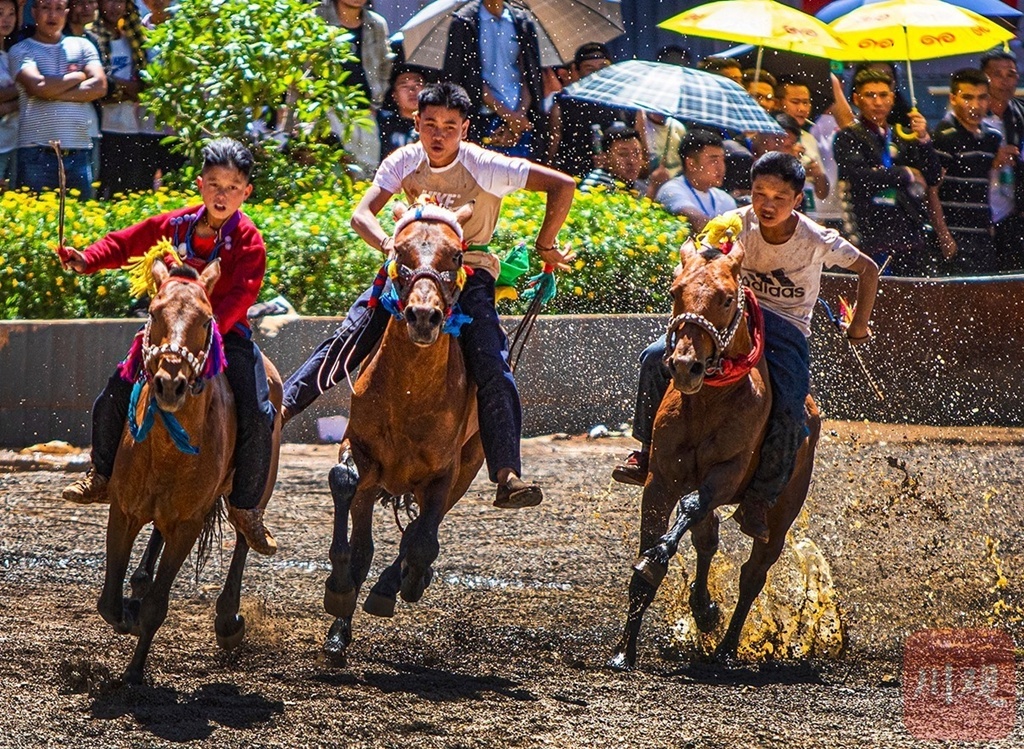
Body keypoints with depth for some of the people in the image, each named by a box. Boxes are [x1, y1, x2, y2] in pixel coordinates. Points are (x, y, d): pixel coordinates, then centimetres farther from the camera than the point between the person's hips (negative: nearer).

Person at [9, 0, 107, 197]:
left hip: (79, 151, 3)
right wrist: (79, 76, 2)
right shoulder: (21, 50, 7)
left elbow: (99, 87, 1)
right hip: (36, 152, -3)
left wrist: (53, 93, -6)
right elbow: (38, 86, -11)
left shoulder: (82, 46, 15)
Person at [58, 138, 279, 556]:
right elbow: (127, 244, 9)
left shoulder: (248, 242, -13)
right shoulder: (175, 226, -2)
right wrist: (87, 260, -7)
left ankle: (245, 506, -3)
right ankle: (103, 477, 19)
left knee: (257, 417, -20)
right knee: (113, 396, -5)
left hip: (227, 333, -3)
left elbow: (239, 296, -22)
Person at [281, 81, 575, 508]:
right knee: (347, 340, -13)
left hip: (470, 270, -3)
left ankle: (507, 475, -25)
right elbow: (362, 214, -15)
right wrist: (389, 244, -36)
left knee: (491, 368, -22)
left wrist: (544, 247, -13)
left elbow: (563, 186, -18)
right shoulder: (405, 162, -8)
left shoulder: (486, 167, -18)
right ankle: (282, 405, -6)